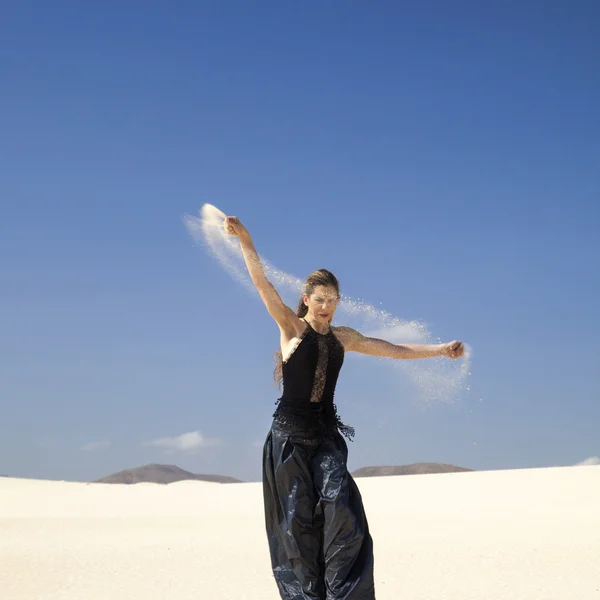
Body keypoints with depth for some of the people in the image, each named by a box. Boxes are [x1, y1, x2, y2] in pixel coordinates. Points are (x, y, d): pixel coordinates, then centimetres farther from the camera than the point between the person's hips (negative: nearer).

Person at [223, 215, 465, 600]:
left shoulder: (344, 338, 10)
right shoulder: (292, 328, -2)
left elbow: (394, 349, 18)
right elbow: (262, 282, -13)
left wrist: (440, 350, 16)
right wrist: (245, 241, -25)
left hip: (326, 434, 4)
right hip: (290, 435, -3)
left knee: (341, 510, -12)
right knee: (296, 520, -3)